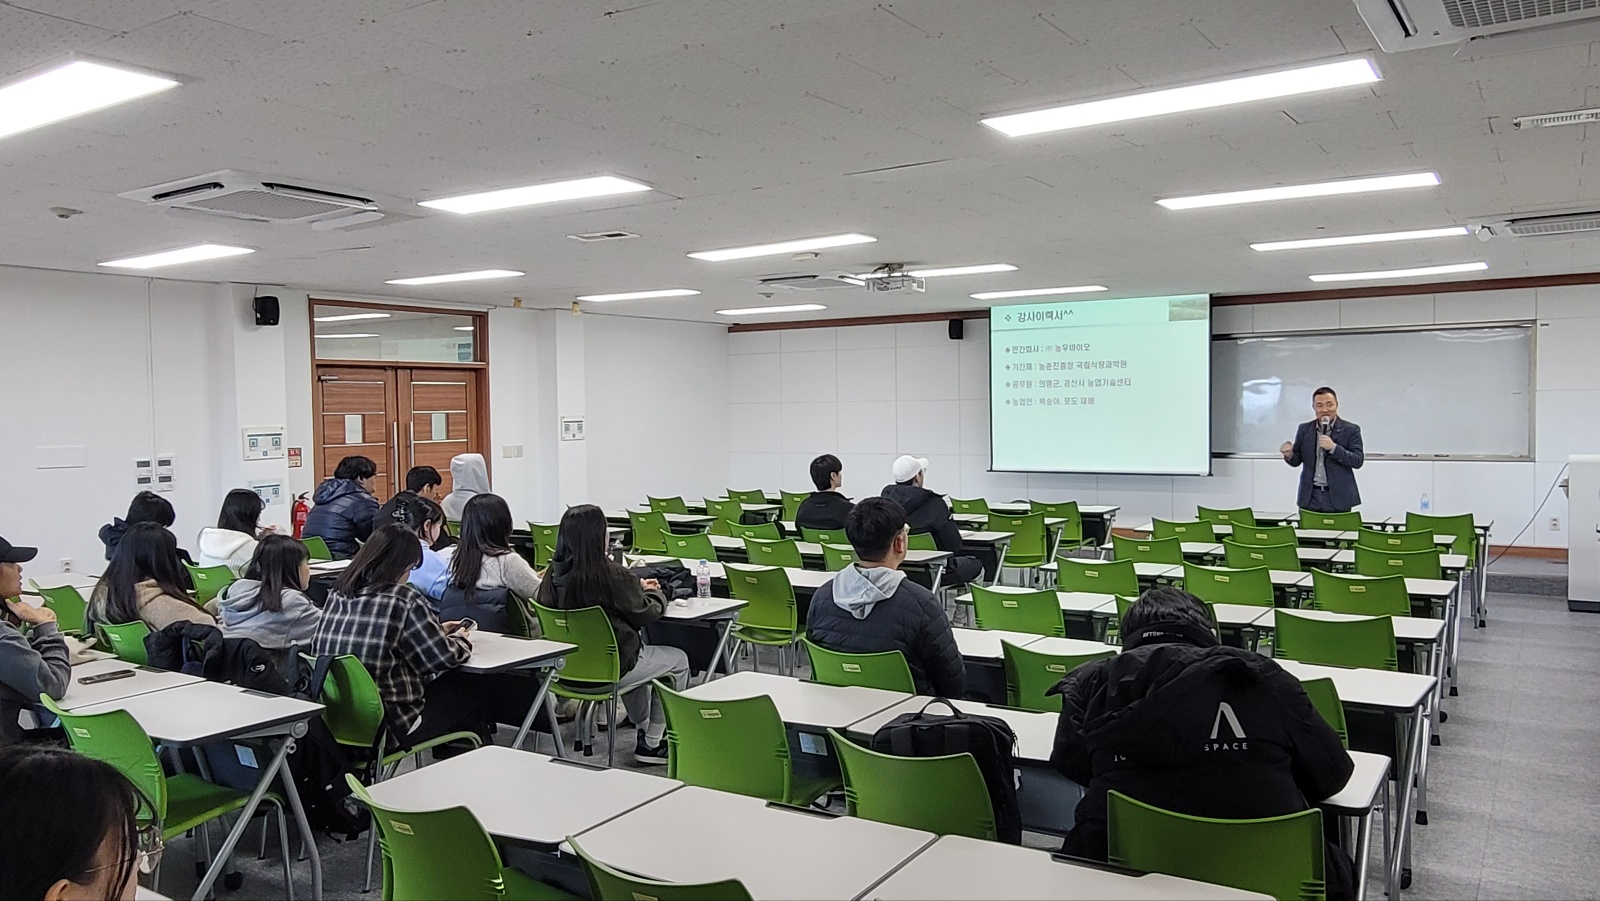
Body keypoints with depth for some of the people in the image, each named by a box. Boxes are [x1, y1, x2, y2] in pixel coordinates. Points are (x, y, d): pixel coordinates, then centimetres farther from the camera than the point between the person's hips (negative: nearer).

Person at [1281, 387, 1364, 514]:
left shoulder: (1351, 429, -1)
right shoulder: (1304, 429, 8)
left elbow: (1358, 461, -7)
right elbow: (1297, 460, 12)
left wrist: (1333, 447, -21)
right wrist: (1289, 455, -12)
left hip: (1338, 498, -2)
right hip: (1310, 497, 3)